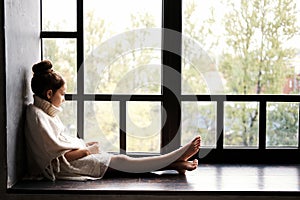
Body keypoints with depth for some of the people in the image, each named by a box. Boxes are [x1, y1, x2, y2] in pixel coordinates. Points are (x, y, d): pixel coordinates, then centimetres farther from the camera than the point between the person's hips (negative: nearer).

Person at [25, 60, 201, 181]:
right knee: (119, 162, -12)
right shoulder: (36, 115, -16)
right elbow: (57, 155, -21)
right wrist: (86, 151, -11)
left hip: (71, 157, 9)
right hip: (63, 167, -9)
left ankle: (174, 163, -8)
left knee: (120, 160, -3)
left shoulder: (46, 112, 14)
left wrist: (85, 145, 7)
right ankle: (175, 160, -9)